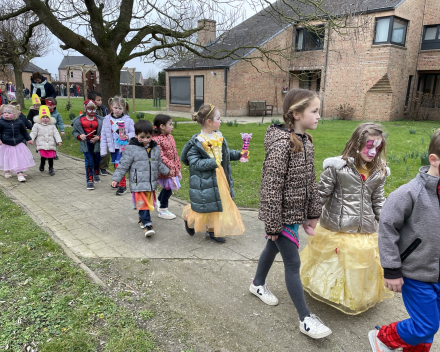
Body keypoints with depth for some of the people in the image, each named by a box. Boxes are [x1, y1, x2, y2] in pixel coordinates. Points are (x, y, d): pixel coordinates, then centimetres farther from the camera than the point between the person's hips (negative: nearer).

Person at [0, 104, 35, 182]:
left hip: (18, 145, 1)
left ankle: (20, 174, 8)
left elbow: (24, 131, 12)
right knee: (6, 160, 12)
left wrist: (29, 139, 15)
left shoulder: (19, 122, 0)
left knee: (20, 160, 0)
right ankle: (7, 171, 35)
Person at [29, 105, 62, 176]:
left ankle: (51, 168, 15)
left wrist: (59, 141, -8)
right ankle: (42, 165, 20)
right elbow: (33, 133, 3)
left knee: (51, 157, -1)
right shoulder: (37, 125, 6)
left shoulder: (52, 126, 10)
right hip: (42, 144, -1)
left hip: (51, 144, 2)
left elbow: (56, 134, 4)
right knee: (43, 156, -9)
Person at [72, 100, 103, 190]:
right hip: (86, 144, -1)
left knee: (97, 160, 16)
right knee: (89, 162, -6)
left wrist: (98, 137, -17)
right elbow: (74, 131, 5)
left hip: (96, 143, 2)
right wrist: (80, 136, -14)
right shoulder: (79, 120, -3)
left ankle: (96, 174, 44)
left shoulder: (99, 120, -4)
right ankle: (90, 180, 3)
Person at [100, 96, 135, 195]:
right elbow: (104, 136, 4)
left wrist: (128, 136, -25)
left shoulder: (127, 120, -7)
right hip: (113, 147, 4)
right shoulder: (107, 120, 1)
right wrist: (103, 149, 2)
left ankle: (122, 185, -1)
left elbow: (134, 132, -2)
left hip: (123, 147, -4)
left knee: (119, 165, -13)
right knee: (116, 165, 17)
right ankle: (118, 180, 39)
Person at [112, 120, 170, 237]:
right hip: (138, 184, -5)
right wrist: (116, 178, -8)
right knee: (142, 204, -7)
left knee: (148, 203, 14)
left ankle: (142, 218, 36)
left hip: (151, 183, 5)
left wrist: (167, 171, 30)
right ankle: (147, 225, -1)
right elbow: (123, 165, -6)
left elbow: (159, 164, 23)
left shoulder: (155, 148, 8)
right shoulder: (131, 148, -8)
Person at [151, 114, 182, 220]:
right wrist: (170, 165, -26)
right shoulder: (156, 139, -19)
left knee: (167, 188, 17)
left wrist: (178, 166, 16)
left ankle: (160, 205, 39)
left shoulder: (170, 137, 9)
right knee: (168, 189, 2)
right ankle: (163, 210, 21)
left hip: (173, 168, 8)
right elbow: (160, 156, -24)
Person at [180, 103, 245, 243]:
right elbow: (195, 162, -20)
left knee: (220, 203, 13)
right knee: (207, 205, 6)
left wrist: (238, 154, 6)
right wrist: (213, 163, -27)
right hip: (205, 181, -7)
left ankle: (212, 230, 29)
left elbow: (225, 154, 17)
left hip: (220, 177, 7)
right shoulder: (197, 141, -17)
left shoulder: (218, 136, 6)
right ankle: (189, 217, 37)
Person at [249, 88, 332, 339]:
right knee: (293, 264, 2)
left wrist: (313, 213, 11)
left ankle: (258, 285, 49)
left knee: (273, 248, 25)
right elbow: (271, 187, -23)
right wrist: (273, 225, -19)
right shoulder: (282, 144, -24)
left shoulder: (306, 141, 3)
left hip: (295, 212, 8)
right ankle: (306, 320, 16)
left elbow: (311, 181, 9)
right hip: (283, 215, -8)